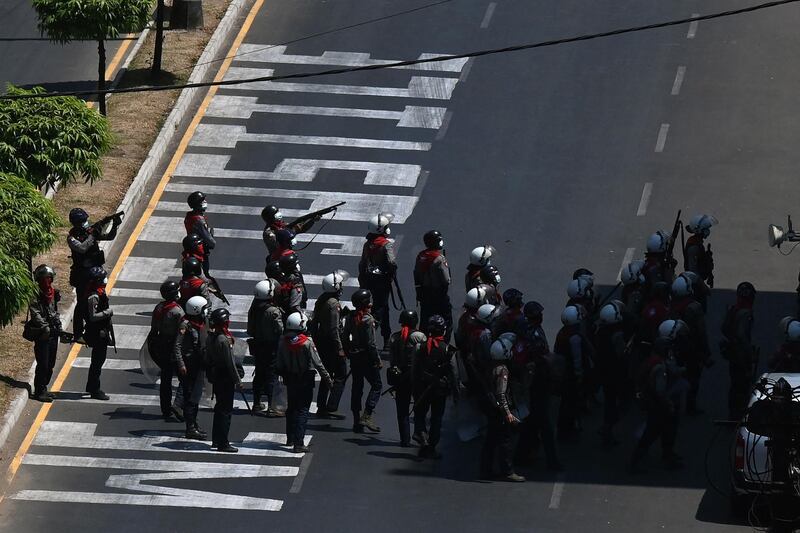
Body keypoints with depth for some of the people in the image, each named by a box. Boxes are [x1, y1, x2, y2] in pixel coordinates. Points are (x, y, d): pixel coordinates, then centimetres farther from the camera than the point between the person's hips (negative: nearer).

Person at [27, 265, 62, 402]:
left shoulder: (53, 293, 13)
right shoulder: (36, 295, -13)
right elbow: (35, 314, -20)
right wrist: (45, 327, -27)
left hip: (53, 333, 8)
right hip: (42, 334, -8)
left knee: (50, 364, 13)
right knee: (43, 364, -8)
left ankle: (43, 389, 24)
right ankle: (39, 392, -2)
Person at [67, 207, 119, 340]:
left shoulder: (92, 230, 5)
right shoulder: (72, 237, -12)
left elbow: (109, 237, 3)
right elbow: (82, 248, -27)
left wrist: (114, 226, -15)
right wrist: (93, 235, -24)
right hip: (82, 275, -6)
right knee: (82, 304, -3)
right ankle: (77, 334, 3)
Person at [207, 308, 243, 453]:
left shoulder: (211, 337, 3)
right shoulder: (224, 340, -23)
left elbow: (208, 358, 13)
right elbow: (230, 363, -21)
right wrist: (238, 381, -14)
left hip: (216, 378, 9)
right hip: (226, 379, -9)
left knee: (220, 408, 19)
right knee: (226, 410, -3)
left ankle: (216, 440, 26)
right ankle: (223, 443, -1)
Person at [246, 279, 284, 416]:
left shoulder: (253, 309, 0)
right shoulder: (273, 311, -21)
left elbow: (250, 329, 8)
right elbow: (280, 330, -20)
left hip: (257, 346, 7)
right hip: (271, 347, -7)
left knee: (259, 374, 17)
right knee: (272, 376, -2)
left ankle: (257, 403, 27)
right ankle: (271, 407, -3)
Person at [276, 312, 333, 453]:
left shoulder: (283, 342, -5)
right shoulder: (307, 342, -20)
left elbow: (279, 364, 4)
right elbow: (317, 363, -16)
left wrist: (284, 375, 20)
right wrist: (328, 378, -7)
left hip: (290, 380, 5)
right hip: (305, 381, -5)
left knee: (291, 408, 20)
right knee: (302, 410, -2)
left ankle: (290, 438, 32)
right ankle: (299, 443, -7)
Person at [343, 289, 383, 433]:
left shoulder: (350, 317, 3)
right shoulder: (367, 319, -18)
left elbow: (345, 337, 9)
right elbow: (370, 343, -19)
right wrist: (378, 360, -12)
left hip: (354, 357, 7)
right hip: (366, 356, -7)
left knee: (357, 387, 12)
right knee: (377, 385, 4)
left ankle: (356, 421, 14)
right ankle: (366, 416, -8)